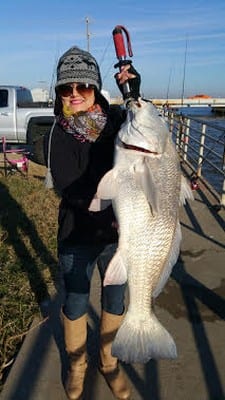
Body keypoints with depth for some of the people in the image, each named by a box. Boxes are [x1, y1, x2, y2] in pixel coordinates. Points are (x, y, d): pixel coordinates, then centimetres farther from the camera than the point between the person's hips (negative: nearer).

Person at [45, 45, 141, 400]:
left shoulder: (116, 120, -5)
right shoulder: (59, 135, -12)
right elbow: (70, 191, -20)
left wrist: (134, 95, -17)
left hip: (118, 234, 2)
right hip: (77, 239, -2)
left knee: (115, 301, 18)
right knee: (76, 304, 16)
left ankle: (109, 362, 46)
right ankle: (77, 364, 45)